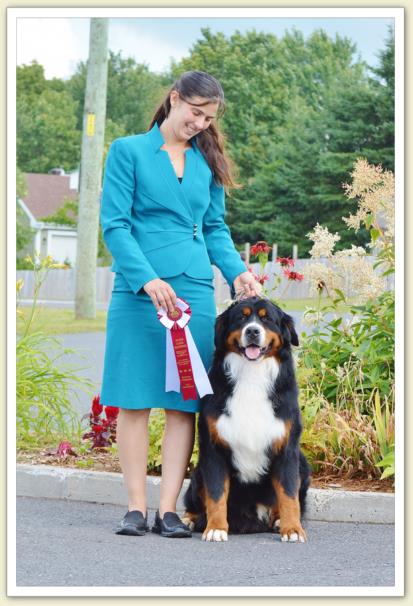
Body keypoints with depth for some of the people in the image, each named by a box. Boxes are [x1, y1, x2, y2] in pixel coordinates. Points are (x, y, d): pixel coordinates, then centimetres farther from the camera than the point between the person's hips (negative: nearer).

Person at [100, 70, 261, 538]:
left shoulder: (207, 162, 15)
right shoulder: (128, 151, 2)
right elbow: (114, 223, -5)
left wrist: (236, 271, 2)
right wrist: (147, 279, -17)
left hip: (195, 292, 4)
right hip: (137, 291, -3)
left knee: (184, 404, 0)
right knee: (134, 401, -1)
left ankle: (168, 510, 2)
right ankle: (135, 507, 5)